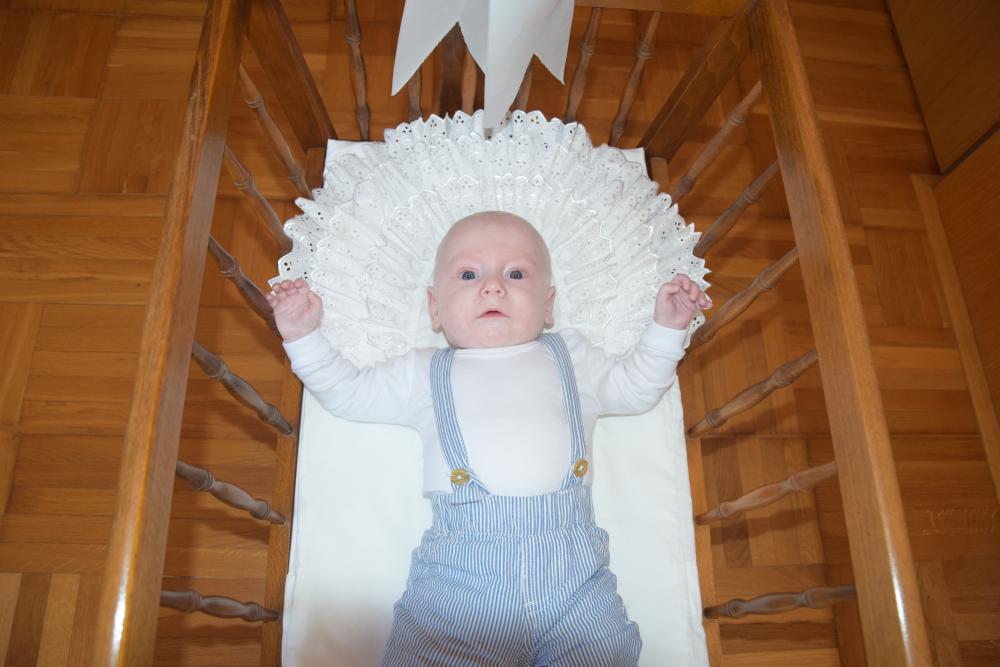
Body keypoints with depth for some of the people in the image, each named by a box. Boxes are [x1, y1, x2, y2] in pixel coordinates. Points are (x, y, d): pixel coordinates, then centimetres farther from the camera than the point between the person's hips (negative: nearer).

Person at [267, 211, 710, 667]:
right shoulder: (424, 373, 21)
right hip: (461, 566, -1)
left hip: (572, 563, 2)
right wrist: (303, 336, 17)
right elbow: (346, 393, 25)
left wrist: (666, 327, 23)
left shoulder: (571, 357, 24)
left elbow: (636, 388, 33)